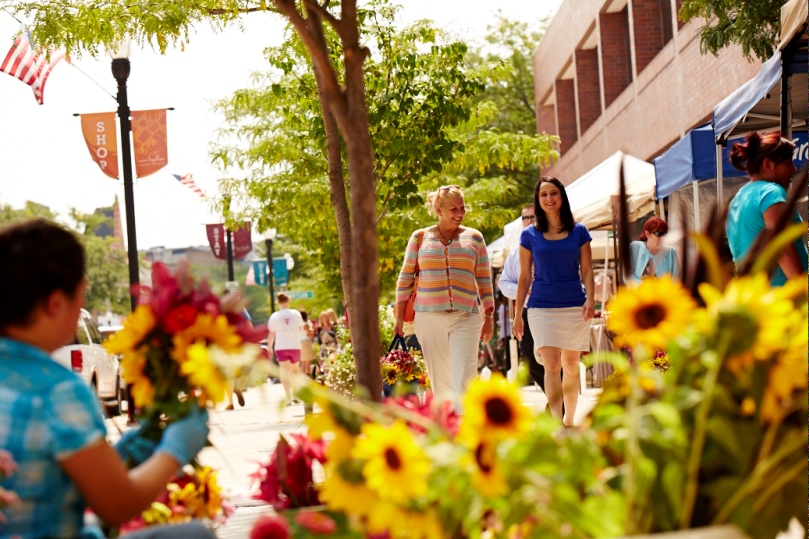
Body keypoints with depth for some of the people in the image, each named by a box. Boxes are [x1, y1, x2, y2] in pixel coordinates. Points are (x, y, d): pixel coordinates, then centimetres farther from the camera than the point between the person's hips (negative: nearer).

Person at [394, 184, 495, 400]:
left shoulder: (474, 238, 9)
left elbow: (484, 280, 10)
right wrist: (399, 317, 5)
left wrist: (489, 317, 6)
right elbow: (405, 278, 10)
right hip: (428, 317, 1)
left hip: (465, 317, -1)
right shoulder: (420, 237, 8)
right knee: (438, 379, 6)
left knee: (464, 379, -11)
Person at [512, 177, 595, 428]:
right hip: (542, 307, -1)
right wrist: (517, 315, 5)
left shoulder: (578, 231, 6)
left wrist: (590, 300, -10)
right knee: (551, 365, -13)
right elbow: (524, 277, 7)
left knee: (570, 366, 8)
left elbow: (586, 270, 6)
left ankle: (569, 421, 20)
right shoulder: (529, 235, 5)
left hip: (574, 307, 1)